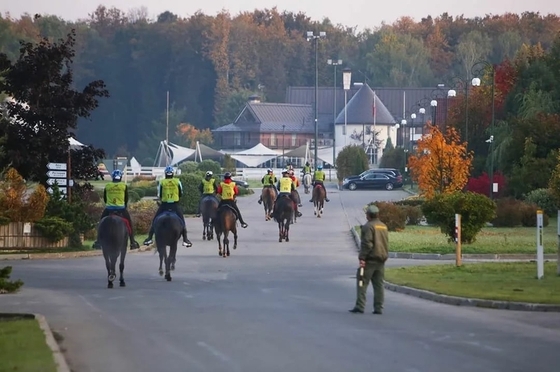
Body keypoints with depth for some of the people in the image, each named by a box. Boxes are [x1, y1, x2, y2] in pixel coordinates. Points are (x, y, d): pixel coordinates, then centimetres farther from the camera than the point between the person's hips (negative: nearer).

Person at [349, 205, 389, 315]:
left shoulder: (368, 226, -10)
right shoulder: (384, 226, 14)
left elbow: (367, 243, -18)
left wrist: (362, 258, -18)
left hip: (370, 259, -7)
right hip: (381, 260, 7)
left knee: (362, 282, -4)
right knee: (379, 284, 8)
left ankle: (360, 306, -11)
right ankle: (378, 308, 6)